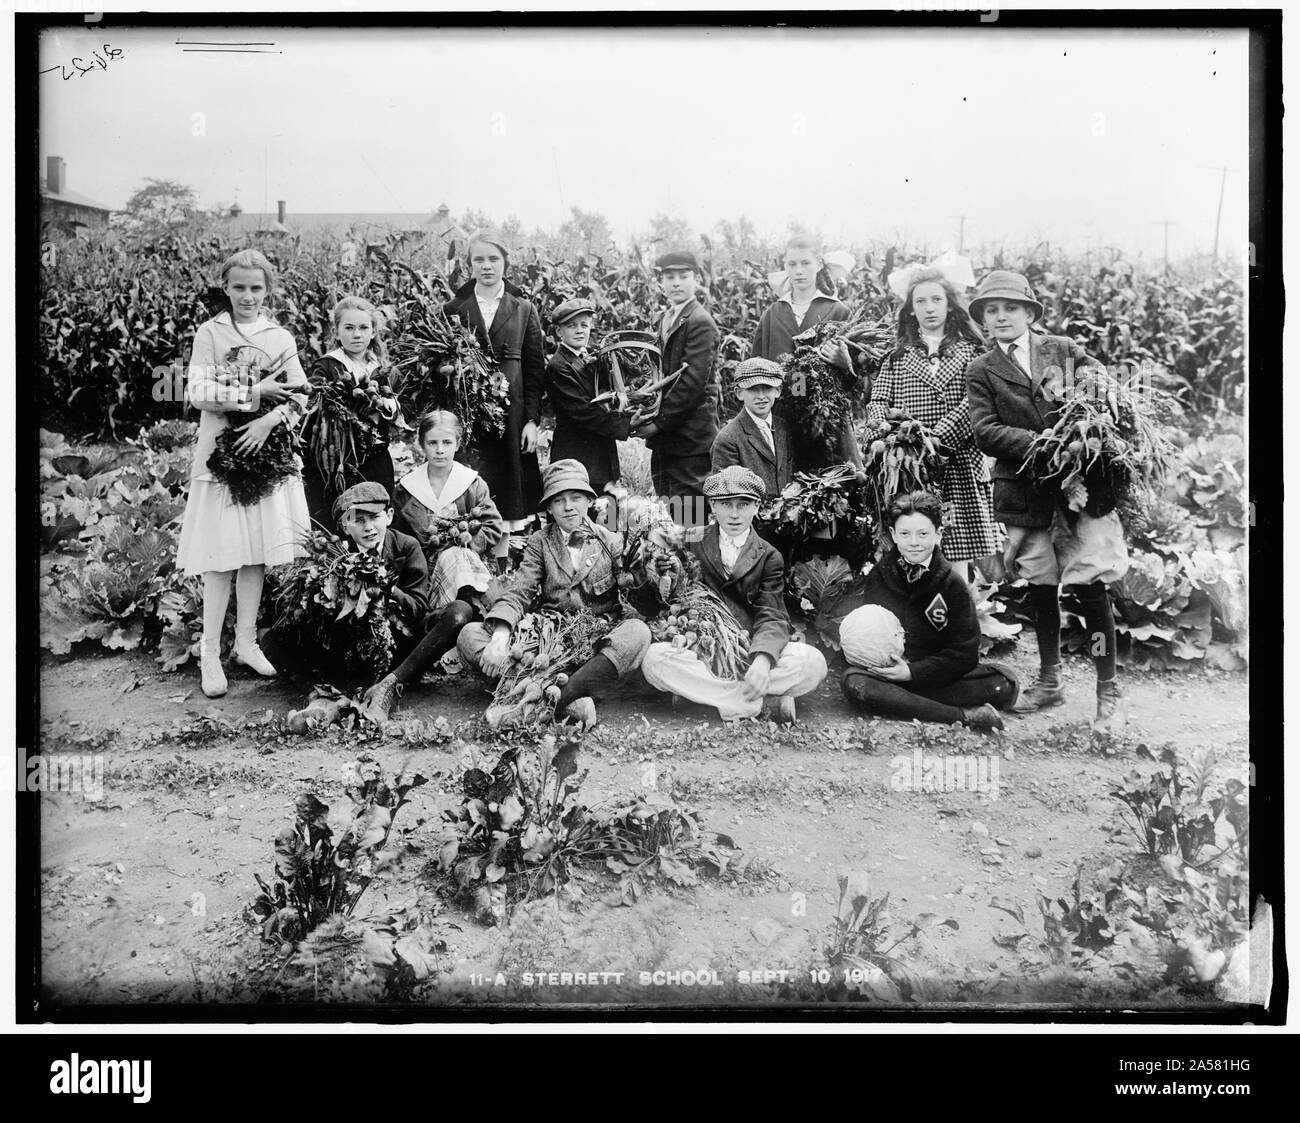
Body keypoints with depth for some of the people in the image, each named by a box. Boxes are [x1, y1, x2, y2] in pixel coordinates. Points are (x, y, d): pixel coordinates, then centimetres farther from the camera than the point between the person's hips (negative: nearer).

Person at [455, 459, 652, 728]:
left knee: (638, 631, -33)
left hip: (598, 642, -1)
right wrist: (500, 637, -20)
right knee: (470, 635, -20)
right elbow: (518, 592, -2)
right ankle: (571, 702, -37)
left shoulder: (611, 542, 11)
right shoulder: (539, 542, 12)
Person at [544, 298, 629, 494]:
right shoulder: (557, 367, -10)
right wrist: (626, 425, -18)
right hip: (576, 454, -8)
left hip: (604, 454, 8)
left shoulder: (593, 360, 16)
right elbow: (582, 411, -17)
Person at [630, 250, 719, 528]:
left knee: (688, 519, -5)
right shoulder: (667, 319, 16)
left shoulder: (700, 322, -12)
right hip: (665, 436, 9)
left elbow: (693, 381, -18)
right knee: (667, 514, 12)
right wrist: (649, 414, 3)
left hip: (690, 435, -9)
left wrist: (659, 421, -15)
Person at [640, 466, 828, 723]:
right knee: (653, 658, -32)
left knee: (813, 663, -27)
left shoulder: (768, 557, 8)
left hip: (752, 652, 0)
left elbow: (772, 618, -4)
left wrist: (763, 660, -26)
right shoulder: (693, 547, 11)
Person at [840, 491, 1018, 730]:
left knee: (1005, 684, -24)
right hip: (888, 672, 1)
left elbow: (965, 652, -5)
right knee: (853, 682, -34)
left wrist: (913, 672, -16)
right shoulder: (878, 576, 4)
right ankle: (963, 717, -34)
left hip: (937, 677, 0)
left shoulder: (953, 585, -1)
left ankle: (899, 702, -29)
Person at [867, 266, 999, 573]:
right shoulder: (897, 357, 14)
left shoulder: (970, 352, 8)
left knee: (956, 562, -1)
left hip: (958, 464, -1)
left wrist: (940, 435, -18)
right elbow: (878, 403, 6)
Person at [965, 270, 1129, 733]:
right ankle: (1049, 680, 28)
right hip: (1027, 491, 1)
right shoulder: (981, 372, 6)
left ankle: (1109, 692, 4)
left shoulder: (1063, 349, 9)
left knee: (1090, 586, -6)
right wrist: (1042, 444, -16)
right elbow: (985, 432, -5)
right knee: (1040, 587, 11)